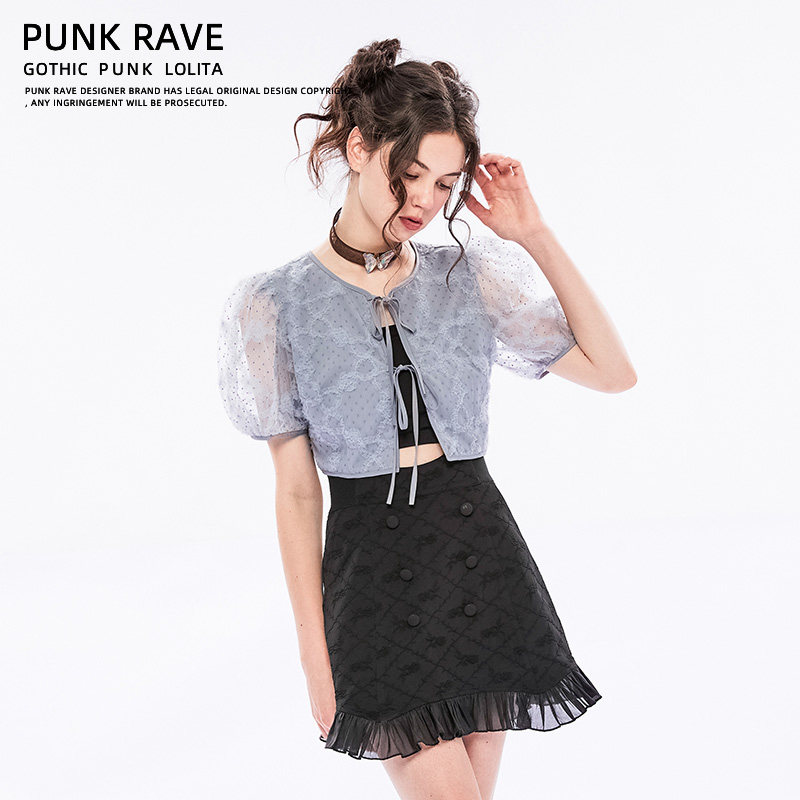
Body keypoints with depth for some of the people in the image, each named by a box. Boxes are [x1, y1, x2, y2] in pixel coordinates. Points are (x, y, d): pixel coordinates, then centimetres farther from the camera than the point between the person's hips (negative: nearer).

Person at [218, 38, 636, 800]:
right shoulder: (280, 305, -3)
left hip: (482, 558, 3)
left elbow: (614, 372, 1)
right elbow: (296, 490, -1)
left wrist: (534, 236, -4)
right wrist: (314, 652, -2)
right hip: (373, 574, -3)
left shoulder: (471, 276, 4)